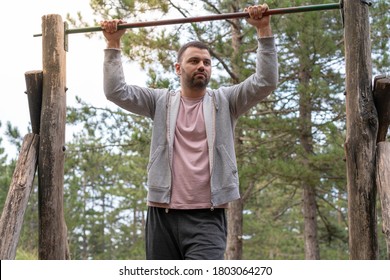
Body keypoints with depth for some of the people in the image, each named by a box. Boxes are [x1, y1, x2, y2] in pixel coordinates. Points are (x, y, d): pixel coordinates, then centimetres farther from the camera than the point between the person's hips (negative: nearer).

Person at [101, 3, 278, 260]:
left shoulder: (224, 102, 9)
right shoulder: (162, 102, 13)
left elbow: (266, 82, -2)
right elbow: (116, 91, 7)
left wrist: (264, 30, -6)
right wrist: (114, 44, 5)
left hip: (207, 218, -2)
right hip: (163, 215, 2)